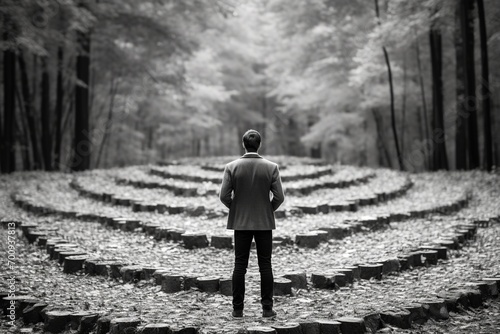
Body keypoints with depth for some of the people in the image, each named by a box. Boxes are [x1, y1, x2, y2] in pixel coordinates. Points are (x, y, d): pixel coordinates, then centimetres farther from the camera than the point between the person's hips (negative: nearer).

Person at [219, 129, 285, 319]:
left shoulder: (231, 167, -6)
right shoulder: (271, 167, -6)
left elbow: (224, 196, -7)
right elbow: (279, 197, -7)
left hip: (240, 222, 1)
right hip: (264, 222, 0)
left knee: (240, 266, 5)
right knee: (265, 266, 5)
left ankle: (237, 309, 8)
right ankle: (267, 308, 6)